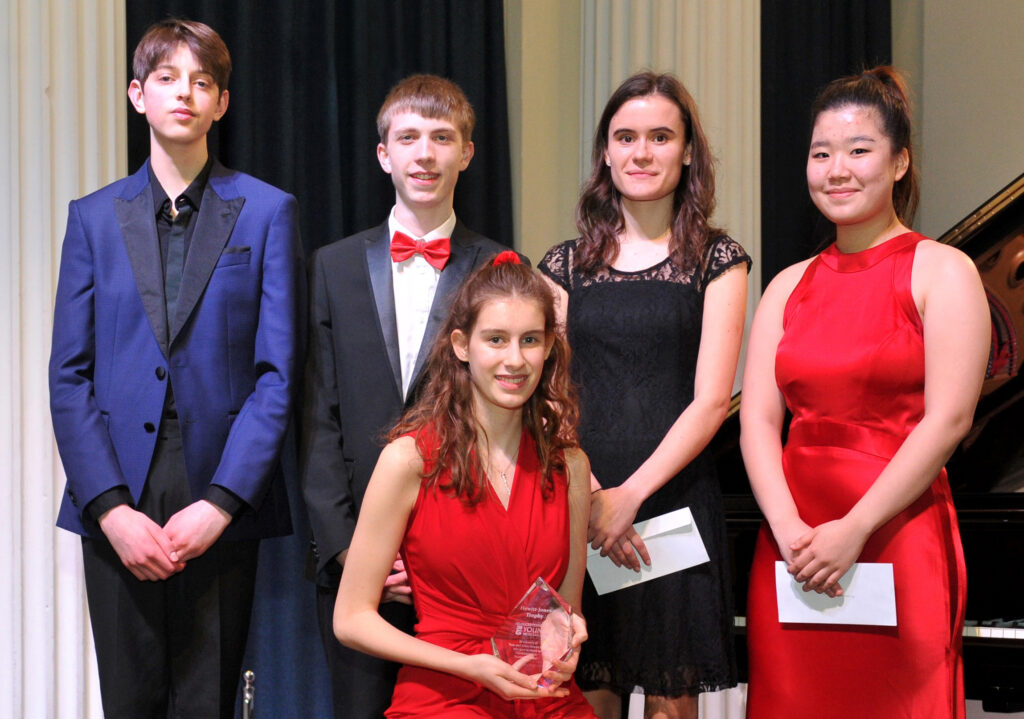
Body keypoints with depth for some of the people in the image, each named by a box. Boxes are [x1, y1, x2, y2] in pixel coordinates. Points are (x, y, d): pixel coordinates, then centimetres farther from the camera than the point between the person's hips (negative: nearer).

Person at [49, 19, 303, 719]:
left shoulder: (266, 212, 4)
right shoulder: (94, 217, 10)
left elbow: (277, 371, -1)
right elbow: (69, 376, 5)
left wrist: (221, 502, -11)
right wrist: (112, 507, -8)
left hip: (223, 507, -2)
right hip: (118, 503, 2)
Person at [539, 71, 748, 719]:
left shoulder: (718, 261, 4)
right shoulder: (567, 265, 9)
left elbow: (711, 400, -4)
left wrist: (630, 496, -14)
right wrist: (589, 494, -12)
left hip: (676, 501, -1)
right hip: (578, 506, 2)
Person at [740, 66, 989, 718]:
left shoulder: (941, 272, -1)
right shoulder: (790, 287, 13)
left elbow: (947, 420, -10)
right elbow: (757, 419, 4)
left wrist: (853, 530, -15)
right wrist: (789, 529, -12)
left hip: (898, 537, -4)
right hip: (794, 545, 4)